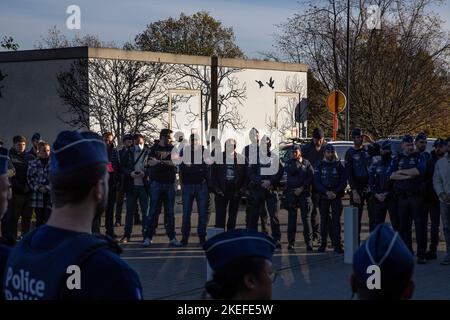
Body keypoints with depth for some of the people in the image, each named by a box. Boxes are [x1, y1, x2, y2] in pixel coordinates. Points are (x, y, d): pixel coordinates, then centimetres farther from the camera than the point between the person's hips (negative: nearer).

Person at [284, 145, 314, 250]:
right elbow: (290, 171, -7)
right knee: (292, 218, 2)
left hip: (304, 193, -2)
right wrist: (298, 162, -4)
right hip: (292, 193, 2)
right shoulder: (289, 163, 12)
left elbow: (311, 177, -2)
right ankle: (291, 242, 7)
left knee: (306, 218, -6)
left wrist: (301, 188, -10)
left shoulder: (306, 163, 7)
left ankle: (309, 243, -6)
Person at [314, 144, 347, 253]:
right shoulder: (320, 166, 6)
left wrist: (335, 193, -13)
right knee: (324, 220, 5)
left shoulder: (339, 165, 4)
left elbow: (344, 182, 1)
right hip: (323, 197, 1)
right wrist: (326, 192, -13)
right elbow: (316, 182, 1)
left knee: (336, 220, -8)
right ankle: (323, 244, 13)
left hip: (336, 196, -1)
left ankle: (337, 245, -10)